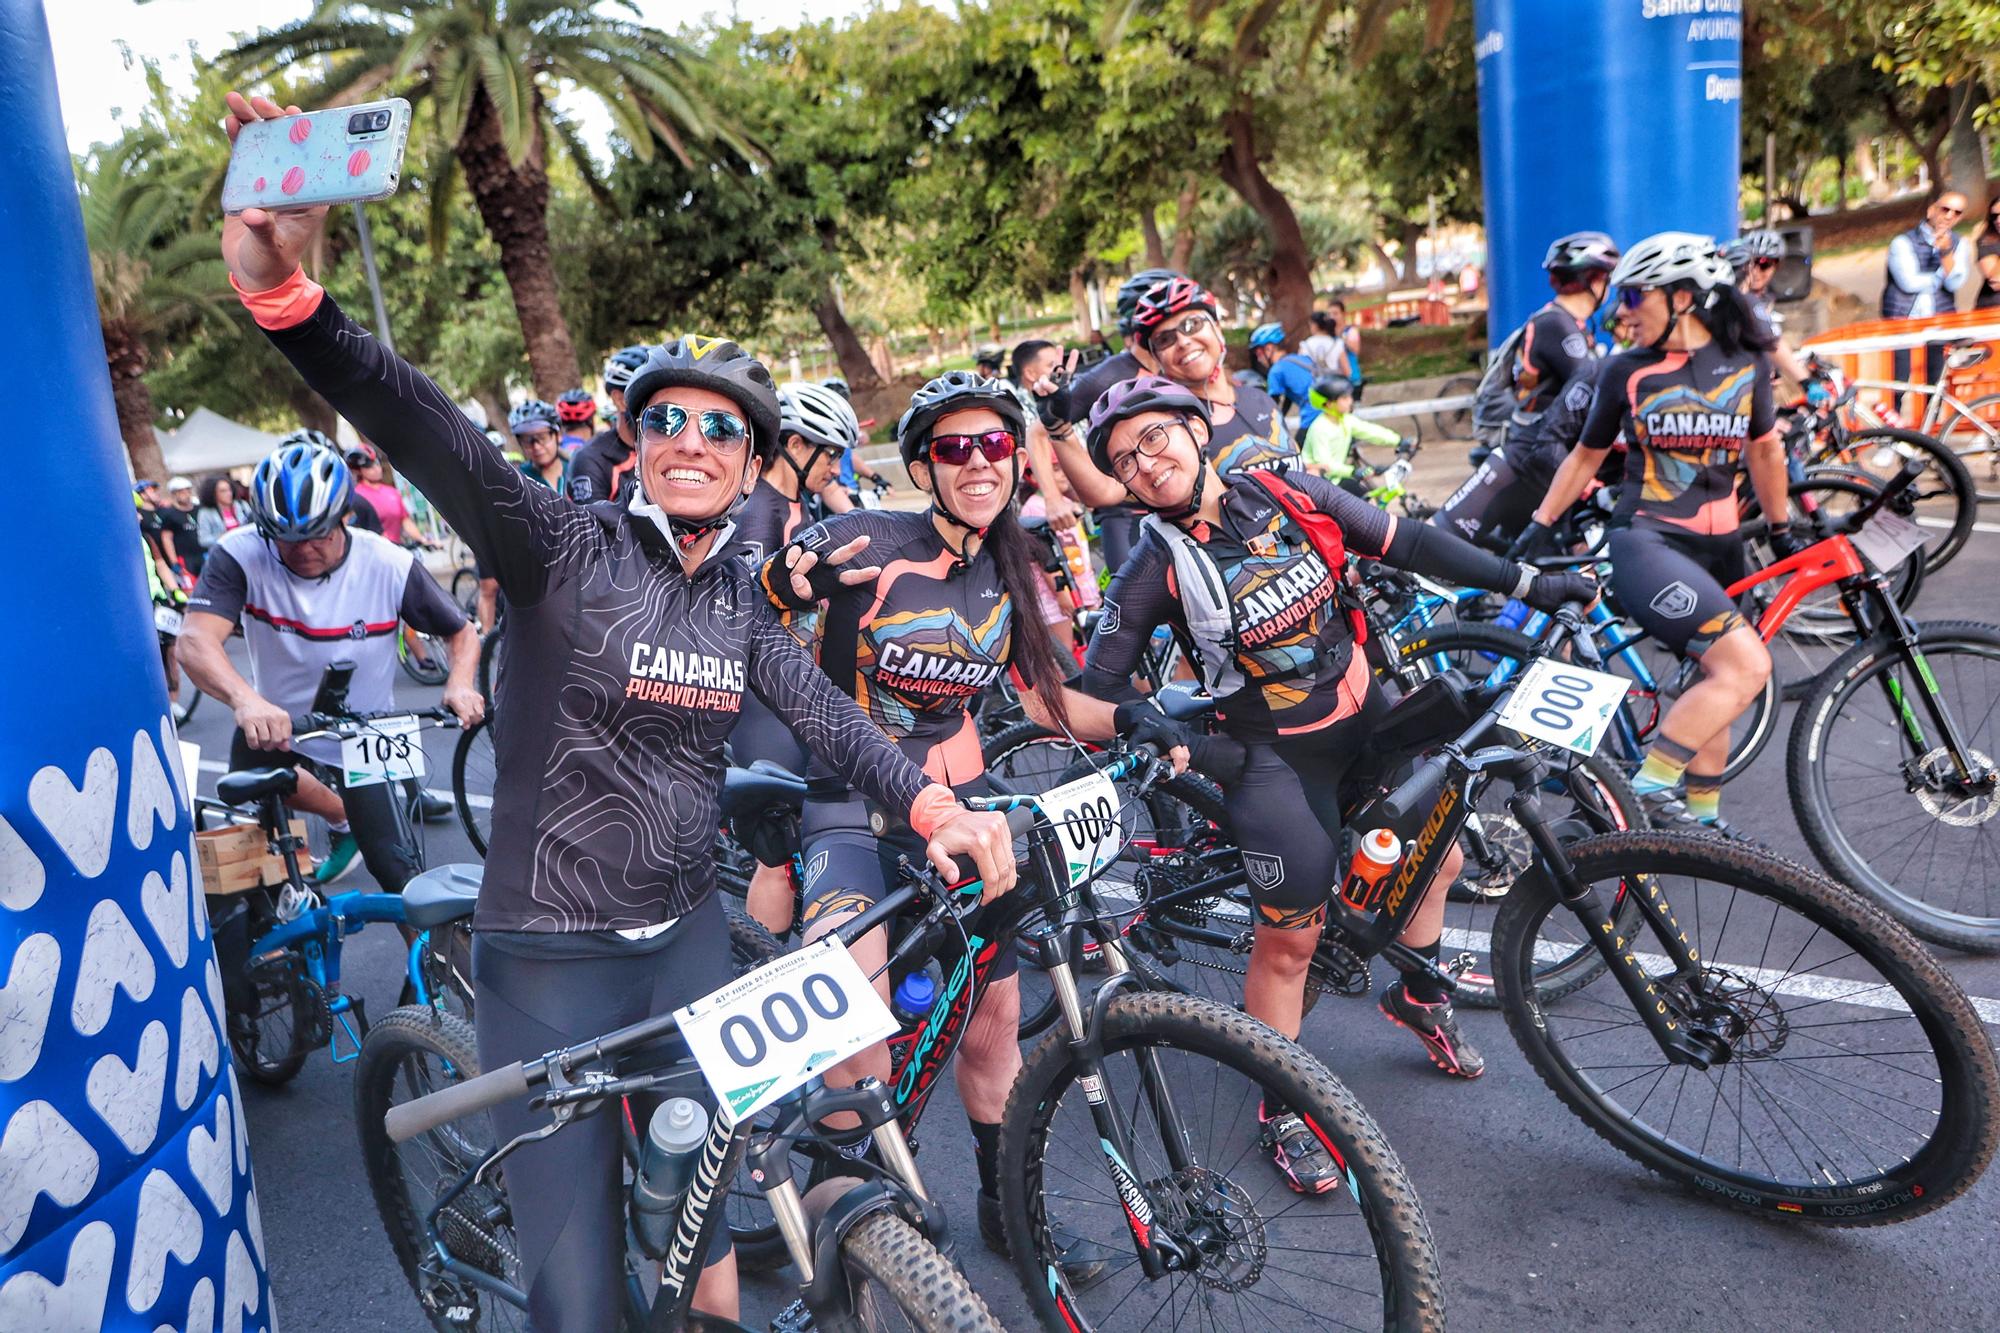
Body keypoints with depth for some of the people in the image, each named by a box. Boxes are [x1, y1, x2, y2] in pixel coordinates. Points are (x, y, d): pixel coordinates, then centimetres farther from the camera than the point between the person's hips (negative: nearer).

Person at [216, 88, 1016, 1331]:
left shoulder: (741, 598, 5)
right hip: (550, 957, -4)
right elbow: (430, 434, -25)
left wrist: (937, 807, -19)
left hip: (687, 938, 5)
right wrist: (288, 294, -40)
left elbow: (826, 713, -3)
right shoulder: (567, 549, -11)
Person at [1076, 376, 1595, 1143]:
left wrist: (1532, 584, -1)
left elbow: (1410, 545, -1)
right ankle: (1283, 1109, 17)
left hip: (1365, 716, 5)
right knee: (1290, 937, -5)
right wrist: (1140, 717, -32)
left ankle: (1418, 997, 47)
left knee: (1438, 855, 17)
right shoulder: (1157, 566, -15)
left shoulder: (1289, 495, -7)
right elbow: (1101, 678, -10)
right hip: (1276, 756, -5)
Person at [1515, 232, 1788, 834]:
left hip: (1719, 551, 5)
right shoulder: (1627, 371, 0)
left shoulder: (1746, 362, 5)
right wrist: (1540, 525, 11)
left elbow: (1764, 450, 18)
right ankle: (1650, 786, -16)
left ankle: (1702, 817, 28)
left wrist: (1781, 532, 25)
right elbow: (1586, 456, 12)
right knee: (1746, 666, -23)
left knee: (1716, 685, 13)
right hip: (1647, 542, -5)